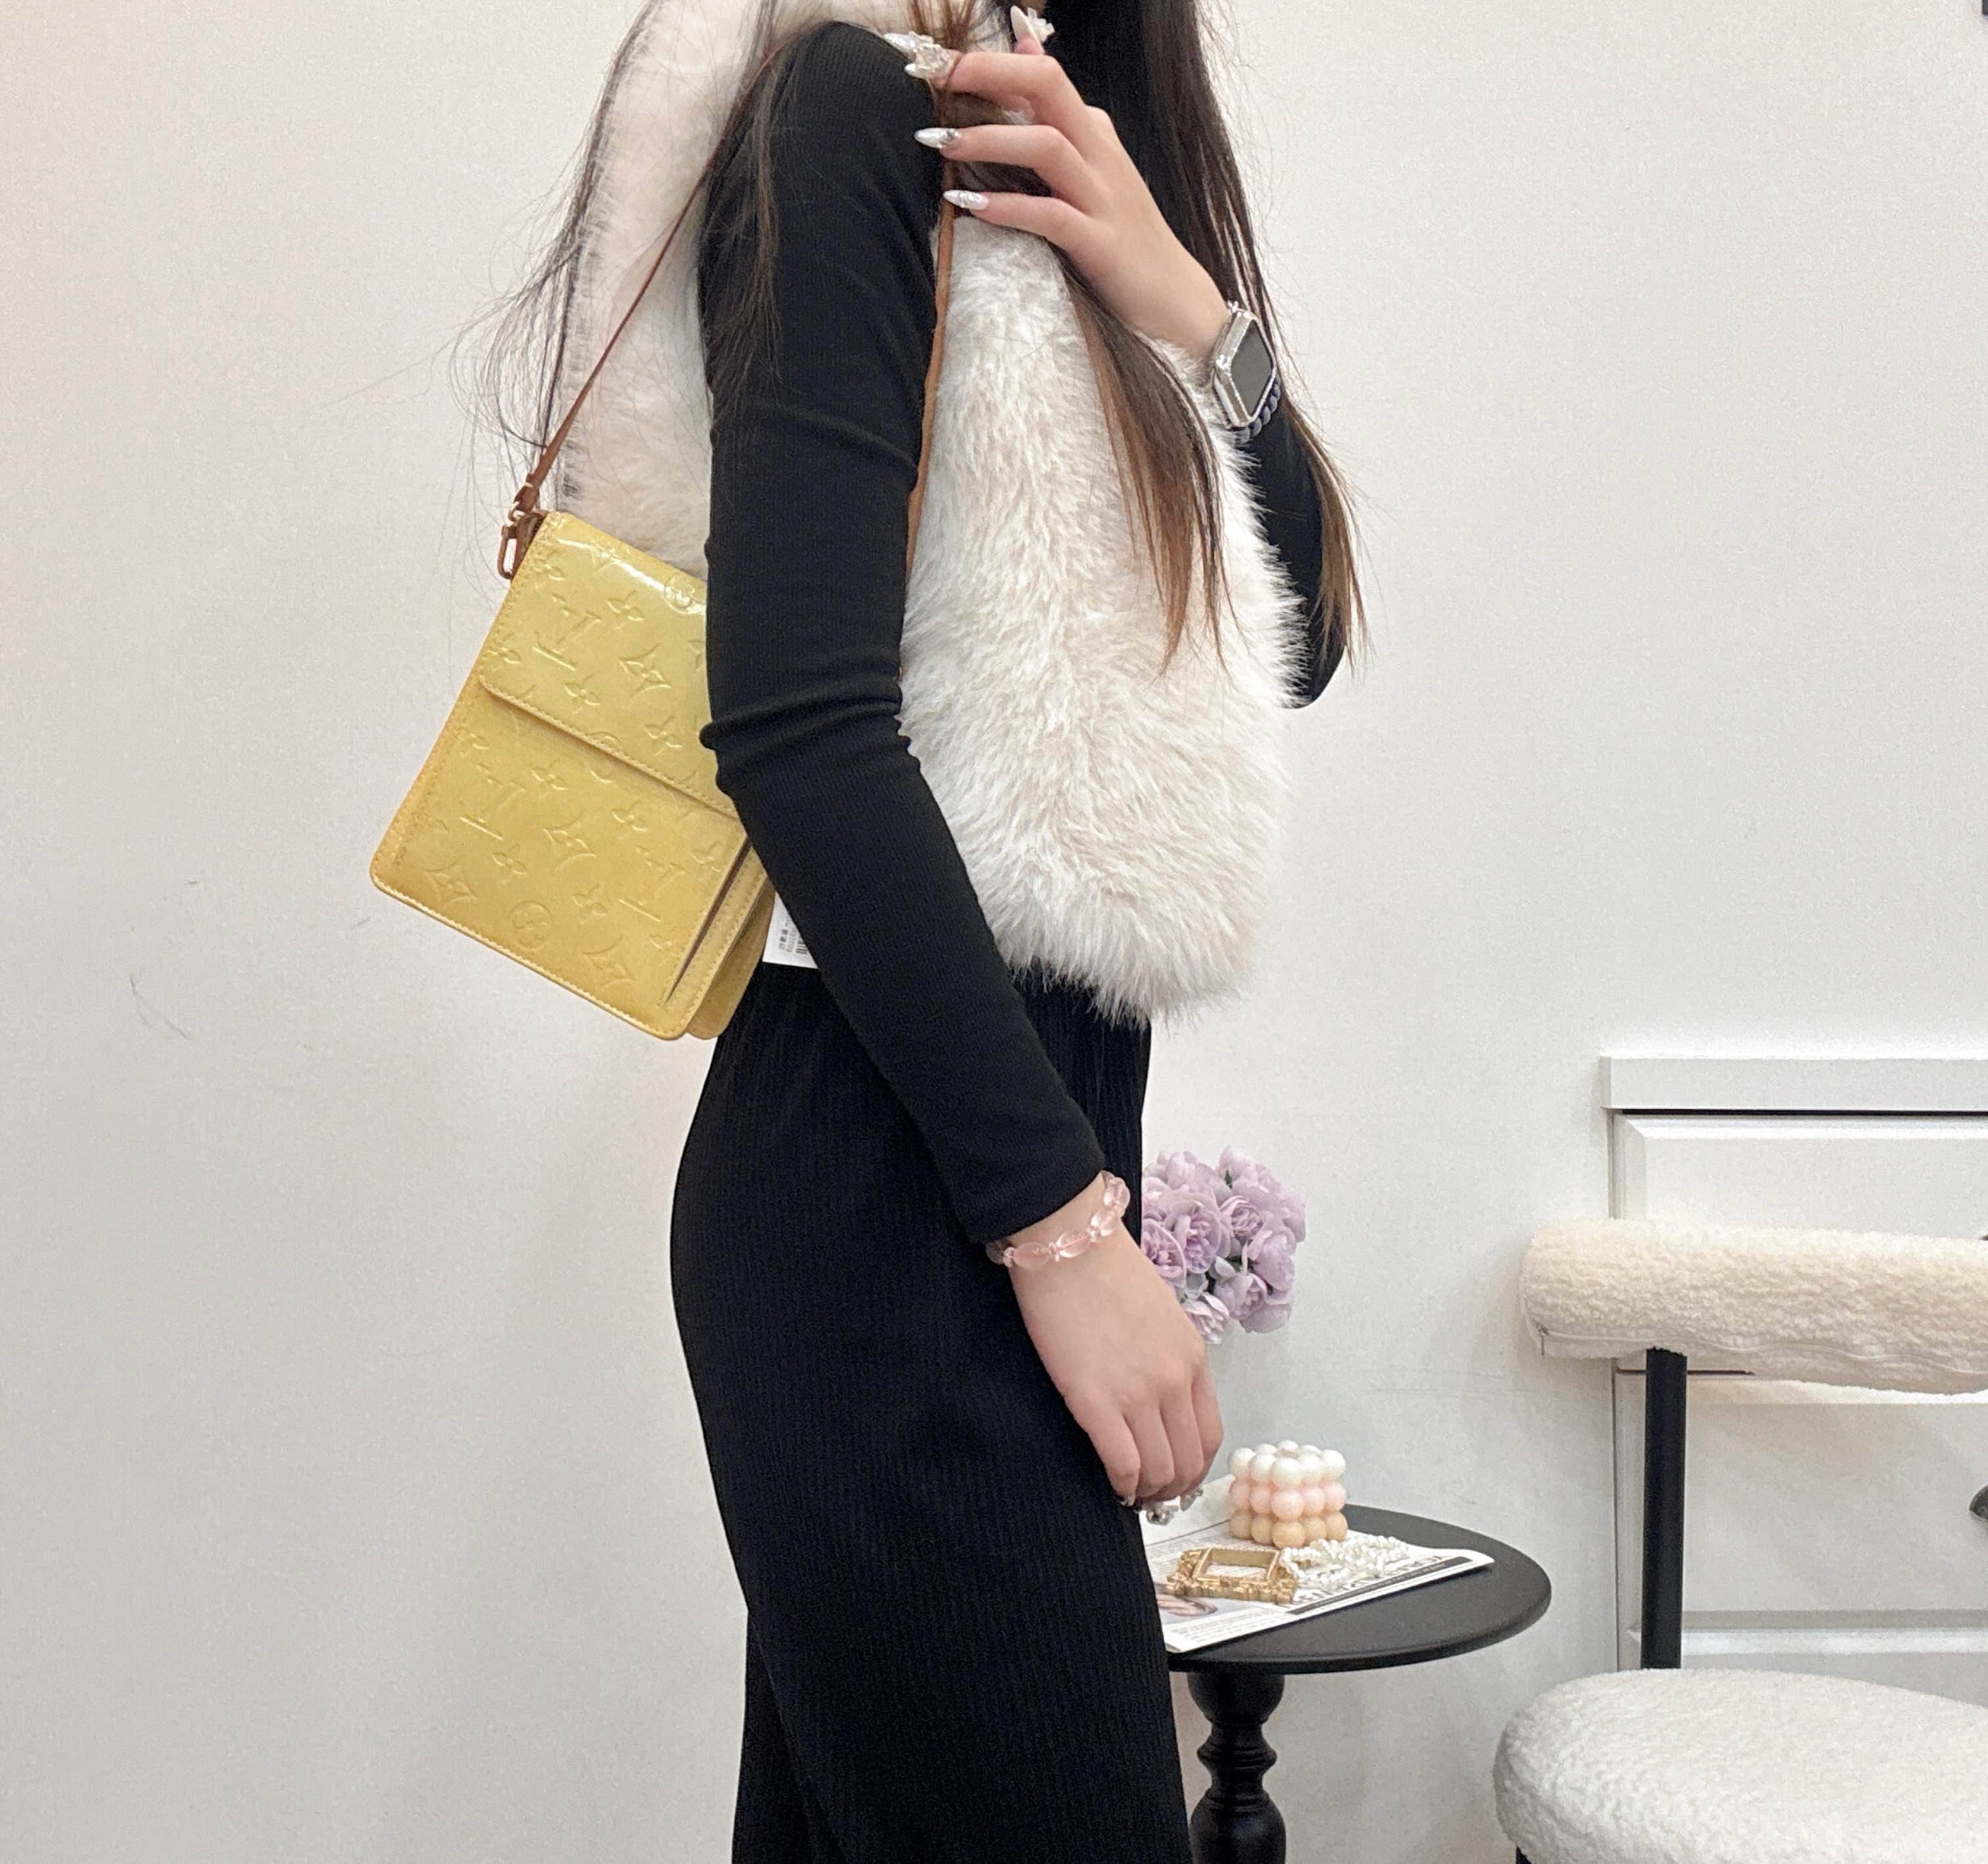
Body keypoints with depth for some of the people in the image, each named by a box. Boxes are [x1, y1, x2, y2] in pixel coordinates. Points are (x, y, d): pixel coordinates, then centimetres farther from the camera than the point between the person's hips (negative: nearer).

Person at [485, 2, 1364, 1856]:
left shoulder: (1052, 169, 16)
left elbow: (1296, 642, 11)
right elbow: (799, 722, -20)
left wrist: (1188, 310, -5)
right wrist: (1065, 1219, -19)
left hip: (1035, 1123, 9)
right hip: (896, 1166, -9)